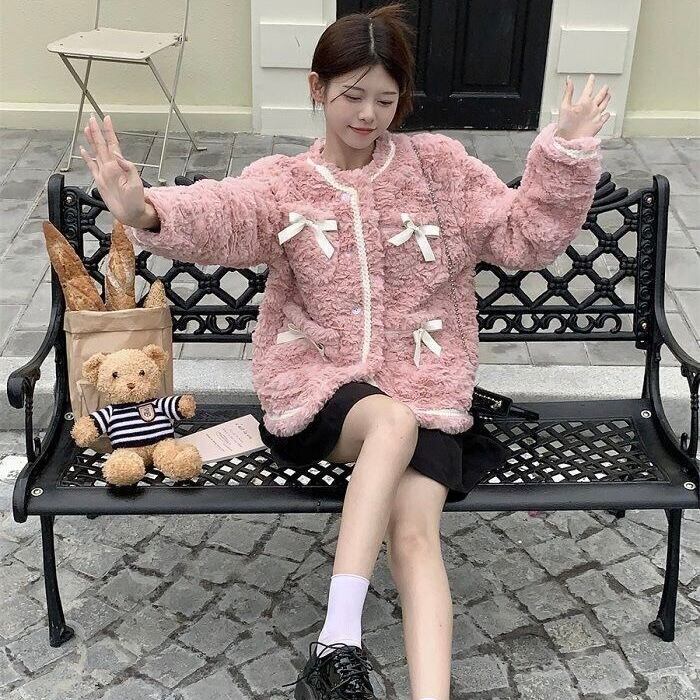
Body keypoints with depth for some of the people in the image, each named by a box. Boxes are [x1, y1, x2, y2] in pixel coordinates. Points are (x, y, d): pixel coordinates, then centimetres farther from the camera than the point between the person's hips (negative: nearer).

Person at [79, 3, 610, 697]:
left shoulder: (437, 162, 9)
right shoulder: (282, 181, 4)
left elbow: (525, 236, 7)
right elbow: (220, 212, -19)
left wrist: (565, 153, -8)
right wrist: (146, 211, -41)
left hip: (424, 385, 1)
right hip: (319, 381, -1)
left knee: (414, 534, -24)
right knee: (395, 422, -35)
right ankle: (339, 642, -33)